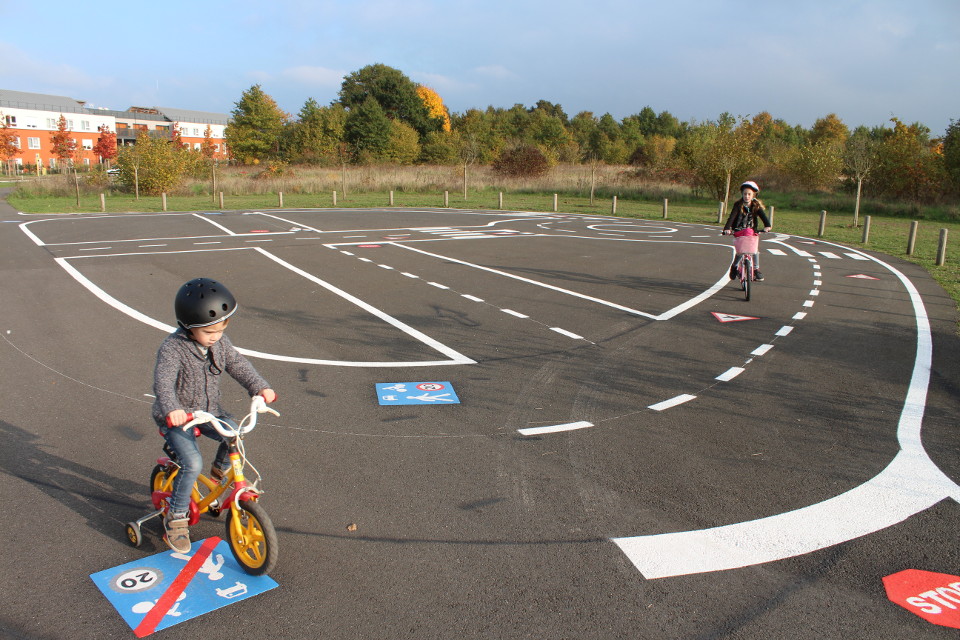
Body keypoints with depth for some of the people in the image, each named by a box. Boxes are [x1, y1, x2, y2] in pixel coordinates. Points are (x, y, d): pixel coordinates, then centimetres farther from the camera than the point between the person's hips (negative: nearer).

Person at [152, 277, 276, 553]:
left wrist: (260, 387, -21)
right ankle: (176, 517, -1)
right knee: (192, 463, -20)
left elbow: (238, 364, -4)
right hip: (177, 417, -6)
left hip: (208, 411, 6)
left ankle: (221, 468, 16)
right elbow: (163, 382, -35)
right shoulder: (172, 348, -23)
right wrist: (171, 409, -54)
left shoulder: (219, 342, -3)